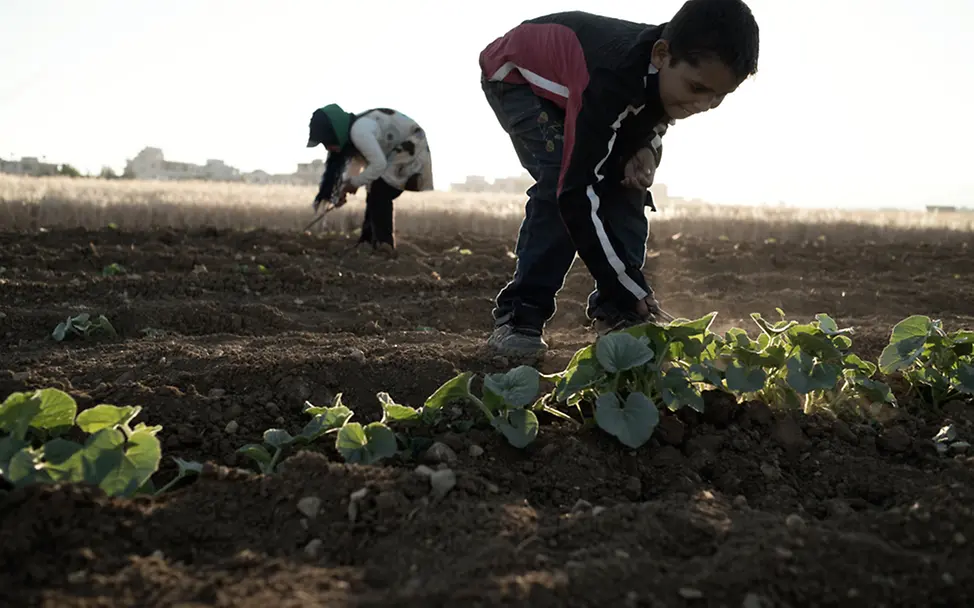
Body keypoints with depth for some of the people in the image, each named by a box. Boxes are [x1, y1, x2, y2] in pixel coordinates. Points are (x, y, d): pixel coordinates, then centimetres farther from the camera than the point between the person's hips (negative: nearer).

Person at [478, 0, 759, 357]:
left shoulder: (672, 69, -23)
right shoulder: (611, 80, -44)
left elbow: (653, 116, 2)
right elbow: (577, 192, -44)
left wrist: (646, 147, -22)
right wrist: (635, 290, -42)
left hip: (575, 83, 7)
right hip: (517, 76, -7)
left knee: (625, 182, -10)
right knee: (562, 178, -28)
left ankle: (616, 309, -2)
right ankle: (519, 314, -19)